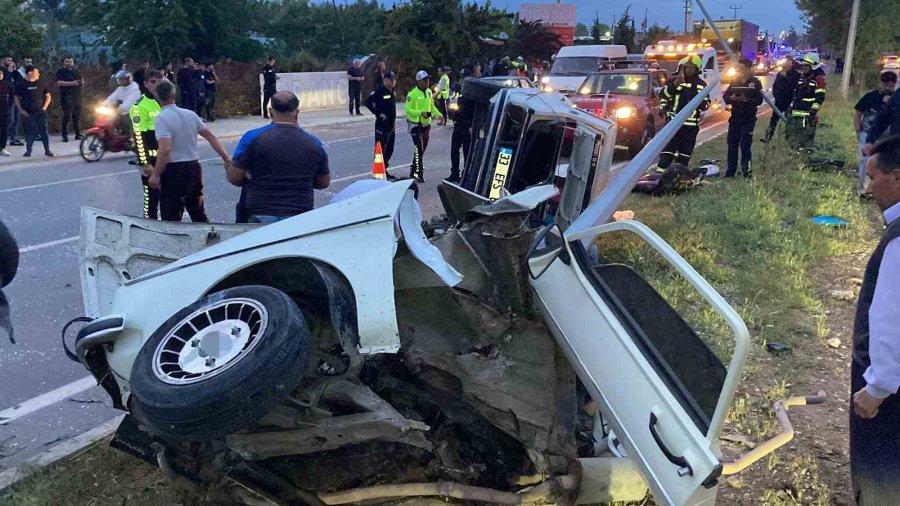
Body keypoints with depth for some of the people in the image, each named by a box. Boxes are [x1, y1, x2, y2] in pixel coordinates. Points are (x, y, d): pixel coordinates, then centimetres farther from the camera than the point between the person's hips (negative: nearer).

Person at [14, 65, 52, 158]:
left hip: (40, 112, 1)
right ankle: (28, 150, 10)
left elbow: (48, 96, 11)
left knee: (43, 131, 1)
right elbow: (17, 98, 3)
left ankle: (47, 150, 7)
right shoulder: (21, 84, -1)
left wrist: (44, 107, -1)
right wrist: (21, 110, -5)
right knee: (29, 132, 2)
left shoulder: (41, 83, 5)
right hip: (27, 113, -1)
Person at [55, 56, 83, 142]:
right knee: (67, 116, -10)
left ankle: (78, 134, 14)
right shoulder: (61, 71, 1)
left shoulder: (76, 71, 19)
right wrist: (71, 83, -22)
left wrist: (82, 82, 0)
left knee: (77, 116, 7)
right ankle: (65, 135, -8)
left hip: (77, 96, 6)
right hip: (67, 97, -6)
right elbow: (59, 82, -13)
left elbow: (81, 82, 25)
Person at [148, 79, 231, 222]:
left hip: (174, 171, -6)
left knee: (171, 218, 0)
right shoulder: (190, 114, 6)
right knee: (198, 213, 20)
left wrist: (155, 175, -21)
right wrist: (226, 158, 12)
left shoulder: (161, 118, -13)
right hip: (194, 167, 6)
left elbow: (165, 149, -24)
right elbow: (211, 137, 7)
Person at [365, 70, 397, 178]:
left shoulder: (391, 92, 14)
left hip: (391, 126, 9)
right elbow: (368, 102, -20)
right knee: (381, 150, -6)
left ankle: (384, 170, 26)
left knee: (389, 150, 15)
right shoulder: (379, 91, -14)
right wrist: (378, 113, -19)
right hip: (382, 126, -9)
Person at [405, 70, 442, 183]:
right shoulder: (413, 94, -16)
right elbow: (407, 109, -17)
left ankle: (413, 171, 29)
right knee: (418, 149, -11)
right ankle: (419, 173, -7)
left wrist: (438, 114, 5)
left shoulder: (429, 92, 8)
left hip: (426, 124, 8)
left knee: (422, 149, 15)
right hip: (416, 124, -8)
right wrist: (420, 113, -28)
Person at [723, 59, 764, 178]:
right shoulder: (734, 81, 10)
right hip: (735, 118, 5)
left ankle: (746, 170, -1)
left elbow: (759, 100, -10)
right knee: (732, 145, 6)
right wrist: (731, 98, -16)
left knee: (745, 145, -10)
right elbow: (725, 97, 7)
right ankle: (730, 172, 13)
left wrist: (746, 100, -27)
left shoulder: (755, 83, -3)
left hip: (748, 119, -5)